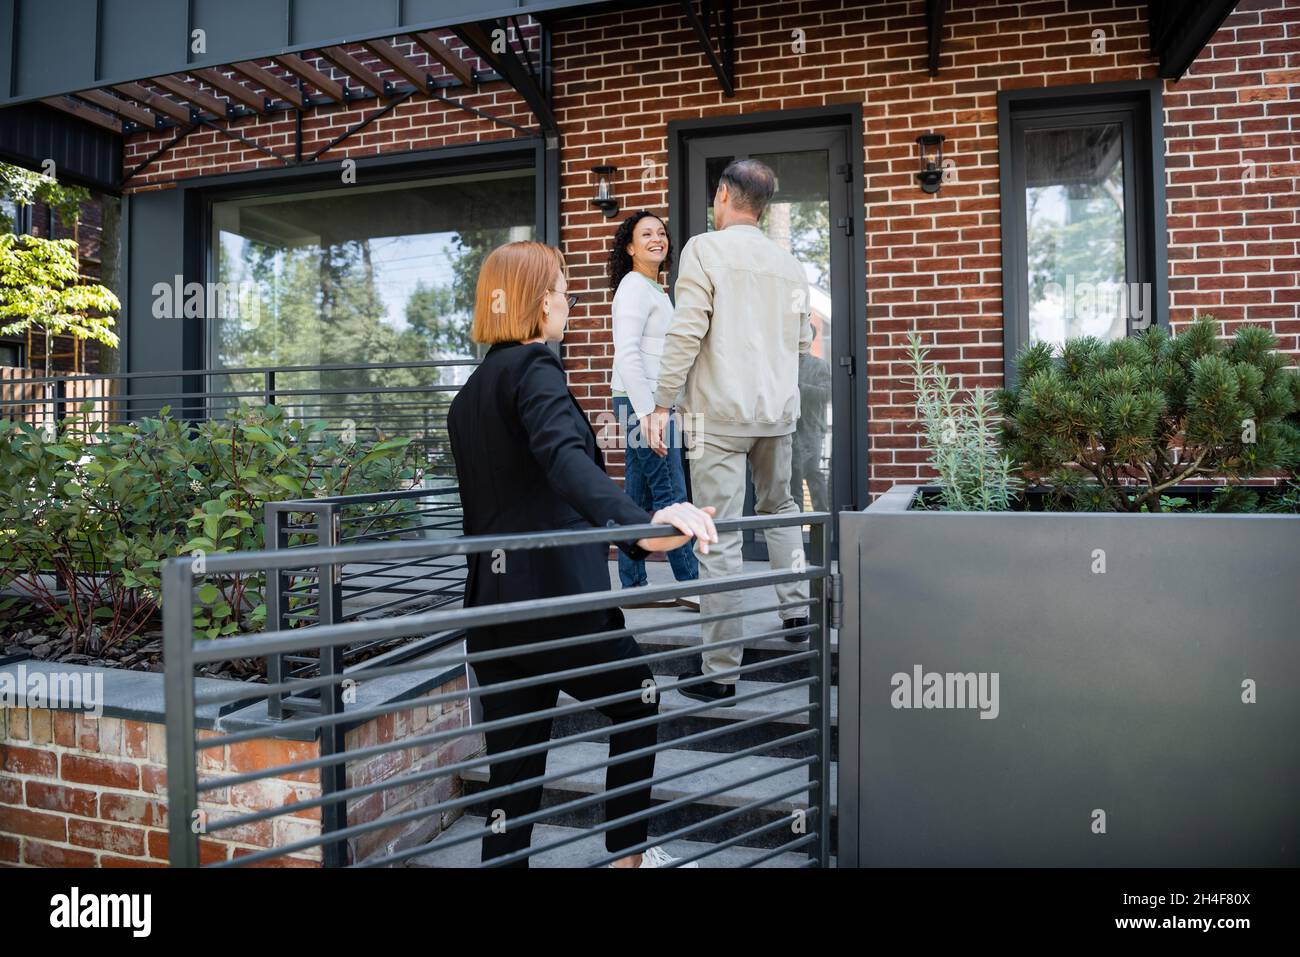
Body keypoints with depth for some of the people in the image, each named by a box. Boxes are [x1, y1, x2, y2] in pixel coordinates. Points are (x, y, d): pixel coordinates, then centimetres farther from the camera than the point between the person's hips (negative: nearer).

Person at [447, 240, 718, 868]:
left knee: (513, 776, 11)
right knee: (639, 706, 19)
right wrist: (639, 526, -43)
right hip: (556, 597, -7)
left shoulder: (468, 395, 16)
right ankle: (628, 852, 29)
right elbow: (566, 459, -29)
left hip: (492, 604, 7)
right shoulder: (532, 367, -9)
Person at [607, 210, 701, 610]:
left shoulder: (653, 290, 22)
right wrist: (647, 414, -24)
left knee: (638, 498, 9)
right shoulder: (634, 288, -8)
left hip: (652, 402, 10)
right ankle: (691, 584, -1)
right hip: (641, 401, -10)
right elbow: (627, 356, -18)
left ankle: (633, 588, 13)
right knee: (671, 495, -7)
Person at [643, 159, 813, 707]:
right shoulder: (788, 263, 12)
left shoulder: (705, 249, -5)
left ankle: (720, 672, 0)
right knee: (778, 507, 28)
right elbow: (804, 339, 18)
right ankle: (795, 611, 28)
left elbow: (686, 332, -13)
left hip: (720, 413, -6)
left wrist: (662, 405, -10)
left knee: (720, 539, -5)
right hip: (778, 410, 6)